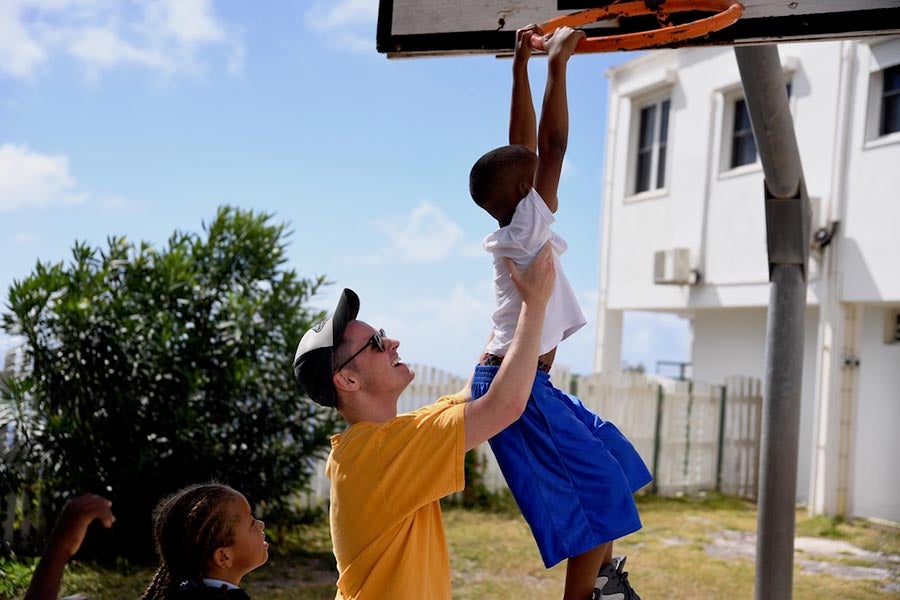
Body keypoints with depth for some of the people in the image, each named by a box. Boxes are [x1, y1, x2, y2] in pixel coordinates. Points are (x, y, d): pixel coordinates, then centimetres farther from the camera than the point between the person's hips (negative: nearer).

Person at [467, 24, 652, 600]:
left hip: (524, 381, 10)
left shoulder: (513, 229, 8)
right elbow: (553, 145, -19)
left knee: (611, 460, 21)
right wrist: (557, 62, -14)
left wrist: (522, 64, 13)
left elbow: (526, 146, 11)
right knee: (597, 492, -6)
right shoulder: (526, 228, -15)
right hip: (515, 385, -10)